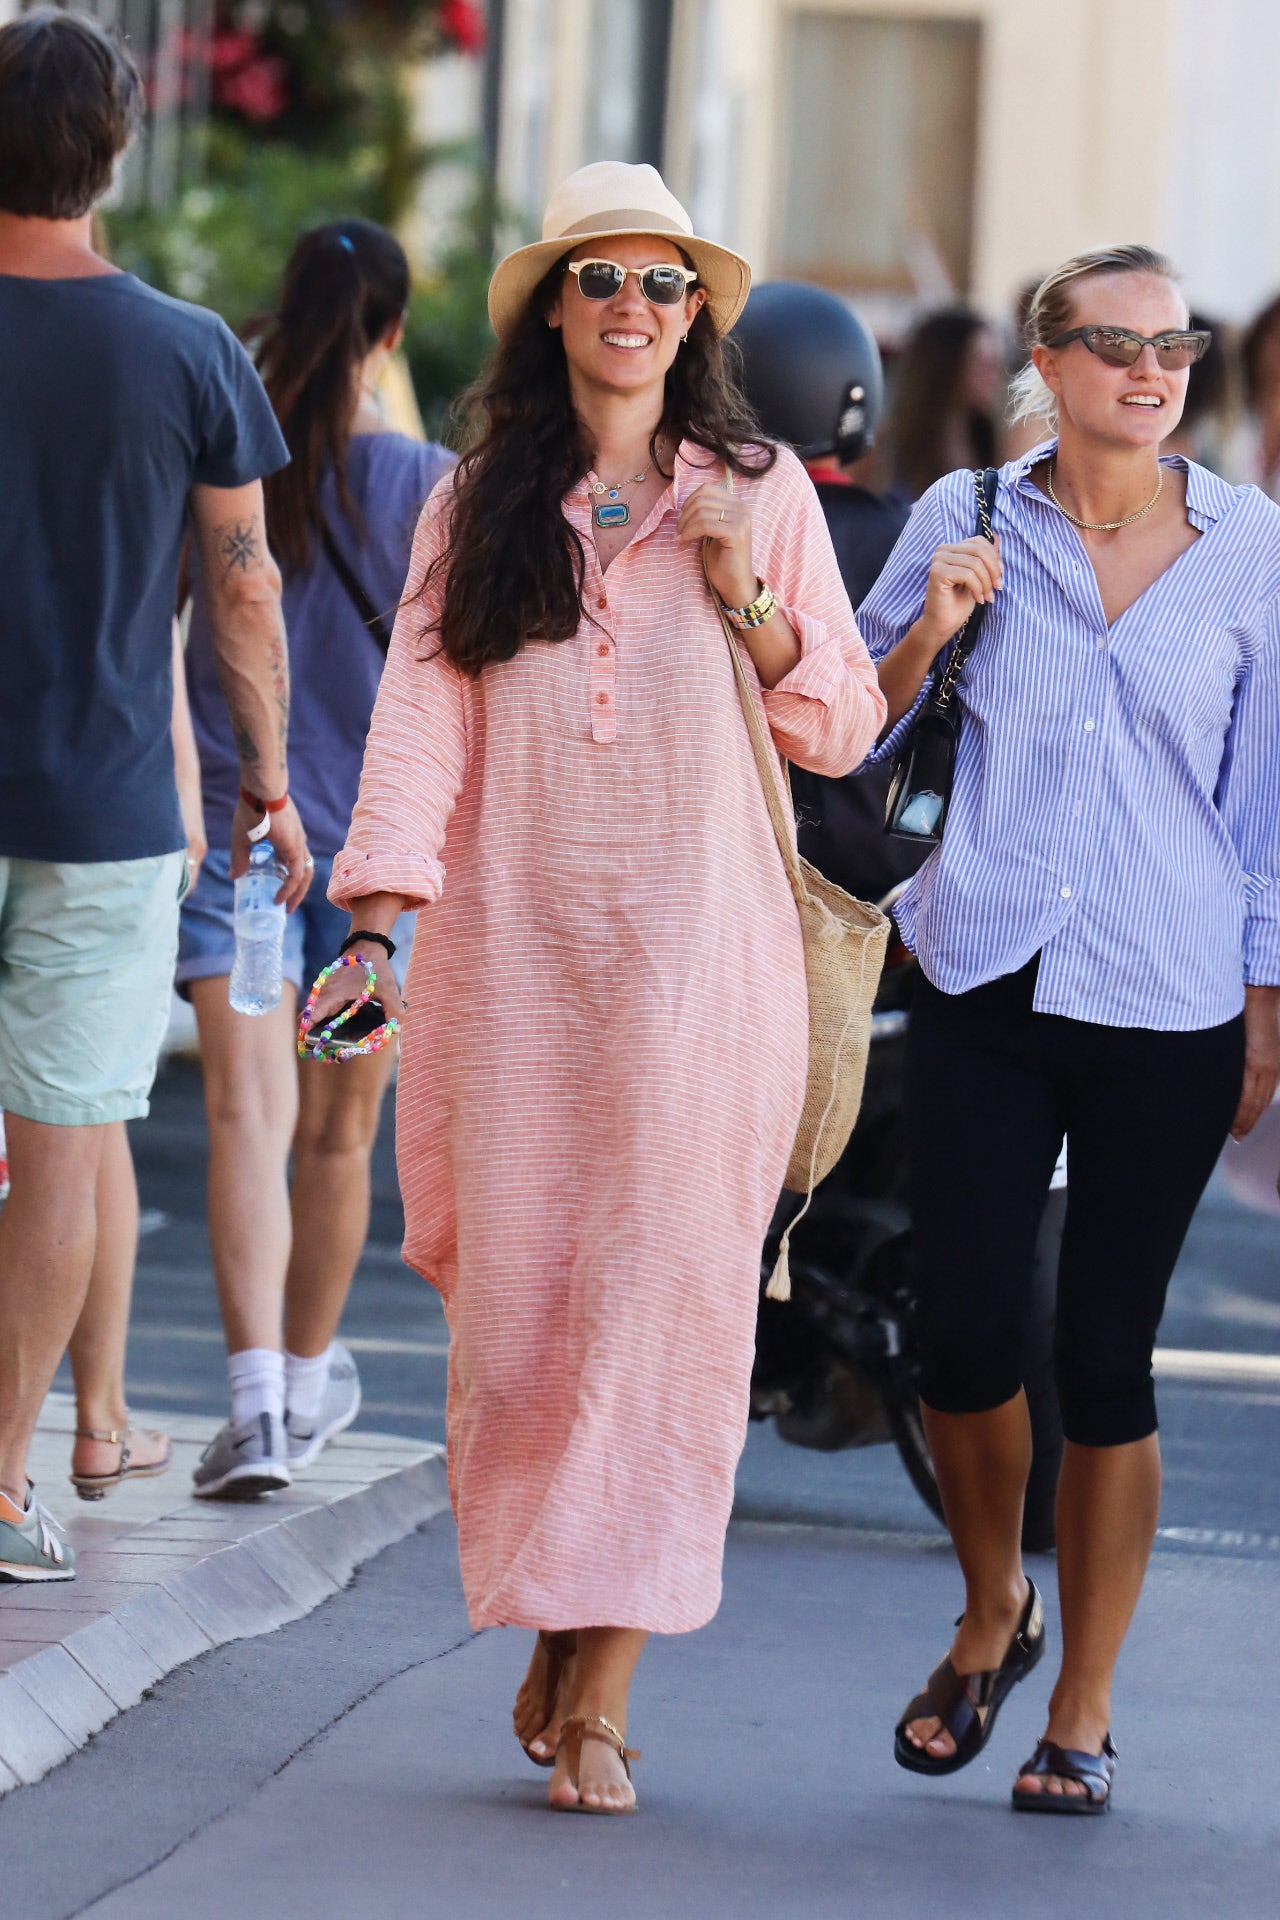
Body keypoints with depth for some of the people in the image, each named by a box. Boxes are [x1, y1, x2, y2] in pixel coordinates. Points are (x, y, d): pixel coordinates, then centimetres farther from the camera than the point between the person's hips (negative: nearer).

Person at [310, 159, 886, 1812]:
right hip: (515, 957, 1)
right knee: (513, 1305, -1)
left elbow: (846, 730, 8)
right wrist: (377, 918, -12)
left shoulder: (761, 492, 8)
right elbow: (422, 718, 1)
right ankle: (546, 1633, 15)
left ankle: (603, 1690, -5)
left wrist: (753, 608, -9)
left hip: (698, 955, -1)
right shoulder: (479, 508, 10)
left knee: (662, 1302, -6)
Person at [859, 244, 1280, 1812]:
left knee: (1105, 1356, 1)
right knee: (963, 1334, -3)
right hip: (984, 987, 1)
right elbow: (849, 735, 11)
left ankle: (1083, 1712, 14)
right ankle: (994, 1612, 27)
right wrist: (927, 635, -9)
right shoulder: (969, 521, 3)